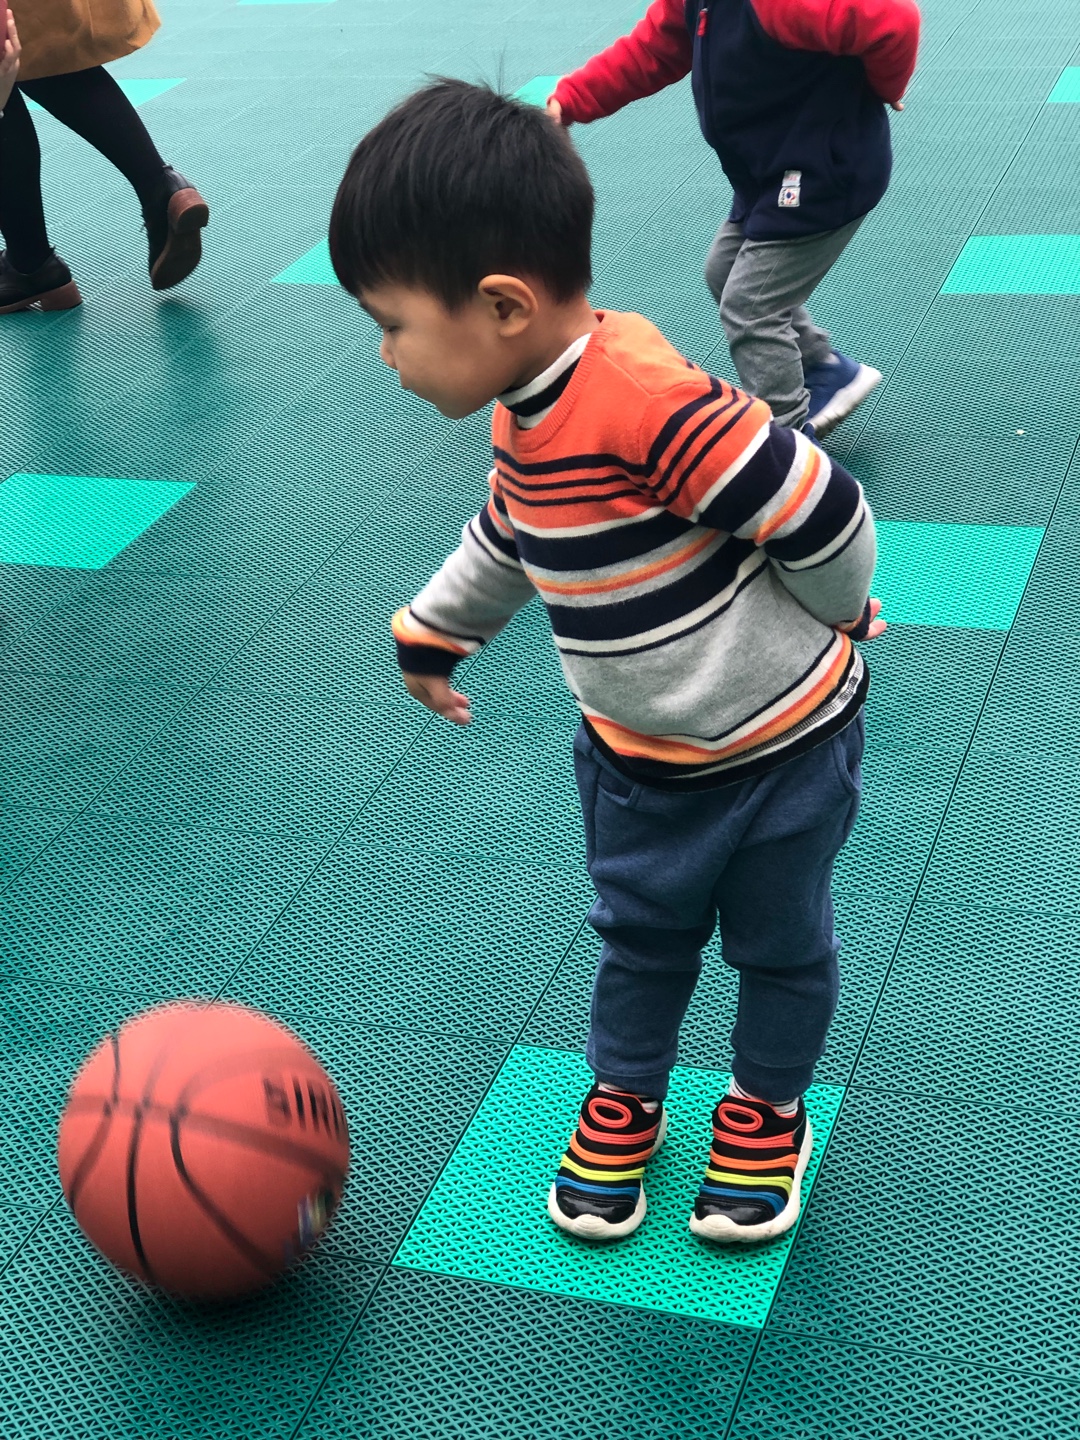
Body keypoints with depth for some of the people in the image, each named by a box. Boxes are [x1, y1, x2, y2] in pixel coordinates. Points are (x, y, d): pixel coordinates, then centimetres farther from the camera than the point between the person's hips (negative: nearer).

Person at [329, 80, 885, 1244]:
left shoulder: (653, 404, -35)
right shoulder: (525, 417, -5)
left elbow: (822, 517, -29)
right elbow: (502, 543, 16)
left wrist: (828, 625, -9)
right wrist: (431, 632, 28)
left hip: (781, 746, -6)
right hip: (634, 758, 7)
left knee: (779, 942, 16)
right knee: (641, 932, 21)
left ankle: (769, 1109, 39)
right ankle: (624, 1097, 42)